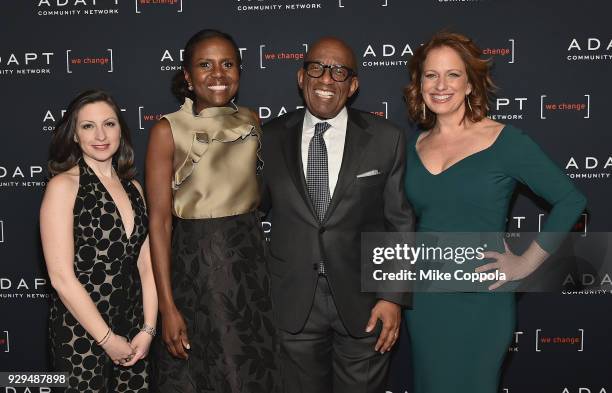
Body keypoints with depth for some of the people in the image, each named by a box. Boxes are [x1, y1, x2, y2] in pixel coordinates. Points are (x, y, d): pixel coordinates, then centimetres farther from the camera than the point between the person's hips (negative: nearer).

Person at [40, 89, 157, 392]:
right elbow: (61, 276, -15)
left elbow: (146, 266, 7)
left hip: (132, 332, 5)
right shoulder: (63, 186, -10)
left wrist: (148, 329, -2)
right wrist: (108, 339, -12)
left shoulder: (133, 188, 7)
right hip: (81, 333, -5)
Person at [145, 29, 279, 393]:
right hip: (195, 266, -4)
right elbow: (159, 221, -11)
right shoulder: (168, 131, -9)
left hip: (251, 261, 4)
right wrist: (167, 306, -14)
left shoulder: (252, 123, 4)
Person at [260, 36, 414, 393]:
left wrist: (394, 297, -8)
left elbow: (400, 223, -3)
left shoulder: (386, 139, -4)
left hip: (363, 302, -1)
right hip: (294, 305, 2)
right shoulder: (272, 137, 0)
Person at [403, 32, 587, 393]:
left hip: (480, 299, -4)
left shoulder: (505, 141, -11)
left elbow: (571, 200, -11)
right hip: (423, 297, 5)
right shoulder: (417, 146, 4)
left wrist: (527, 263, -11)